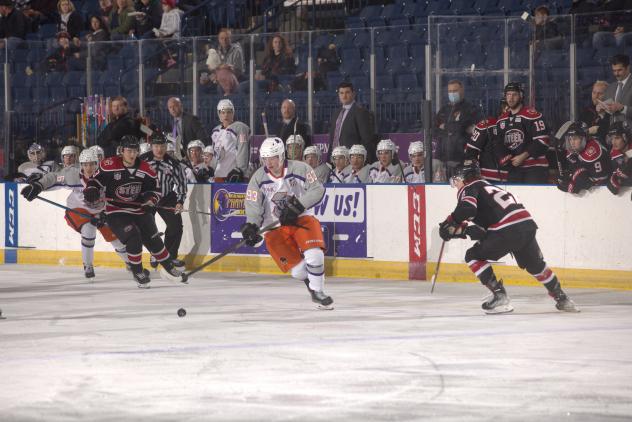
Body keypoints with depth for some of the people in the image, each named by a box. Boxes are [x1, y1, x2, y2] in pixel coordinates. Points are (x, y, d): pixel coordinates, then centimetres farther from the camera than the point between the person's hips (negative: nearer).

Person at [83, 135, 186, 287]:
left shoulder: (145, 169, -3)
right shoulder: (109, 165, -13)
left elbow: (154, 188, 5)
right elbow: (97, 179, 0)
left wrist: (150, 198, -15)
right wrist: (91, 191, -18)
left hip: (139, 211, 4)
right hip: (116, 212, -4)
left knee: (153, 240, 5)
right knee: (133, 238, -22)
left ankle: (169, 269, 25)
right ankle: (137, 272, -4)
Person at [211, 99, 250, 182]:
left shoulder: (240, 128, -7)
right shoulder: (215, 131, 18)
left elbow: (242, 151, -13)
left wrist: (239, 170, -19)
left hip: (234, 174, -8)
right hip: (219, 174, 8)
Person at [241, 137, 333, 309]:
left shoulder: (299, 169, -11)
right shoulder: (258, 178, -6)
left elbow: (317, 190, -11)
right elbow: (253, 205, -10)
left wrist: (298, 206, -22)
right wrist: (251, 227, -26)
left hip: (301, 218, 0)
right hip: (275, 226, 0)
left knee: (314, 254, -23)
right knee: (297, 269, -12)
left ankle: (318, 292, -3)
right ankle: (312, 283, 20)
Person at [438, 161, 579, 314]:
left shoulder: (469, 189, 7)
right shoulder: (487, 187, 34)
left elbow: (467, 208, -17)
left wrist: (448, 224, -3)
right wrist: (463, 229, 19)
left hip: (509, 229, -9)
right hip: (527, 224, 9)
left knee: (473, 256, 4)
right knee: (535, 265, 29)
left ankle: (500, 296, -2)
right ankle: (561, 299, 36)